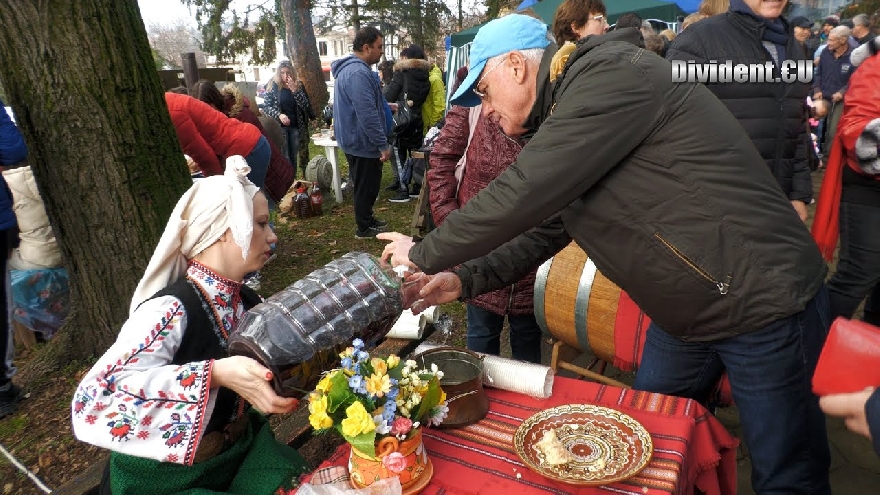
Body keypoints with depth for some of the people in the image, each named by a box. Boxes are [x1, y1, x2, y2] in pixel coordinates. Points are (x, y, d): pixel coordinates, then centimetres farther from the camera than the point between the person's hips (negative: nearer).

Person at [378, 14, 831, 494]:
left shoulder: (611, 75, -21)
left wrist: (425, 254, -13)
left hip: (763, 306, -9)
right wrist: (463, 280, 6)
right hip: (683, 315, 9)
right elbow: (544, 229, 14)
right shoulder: (564, 121, 10)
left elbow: (520, 197, -26)